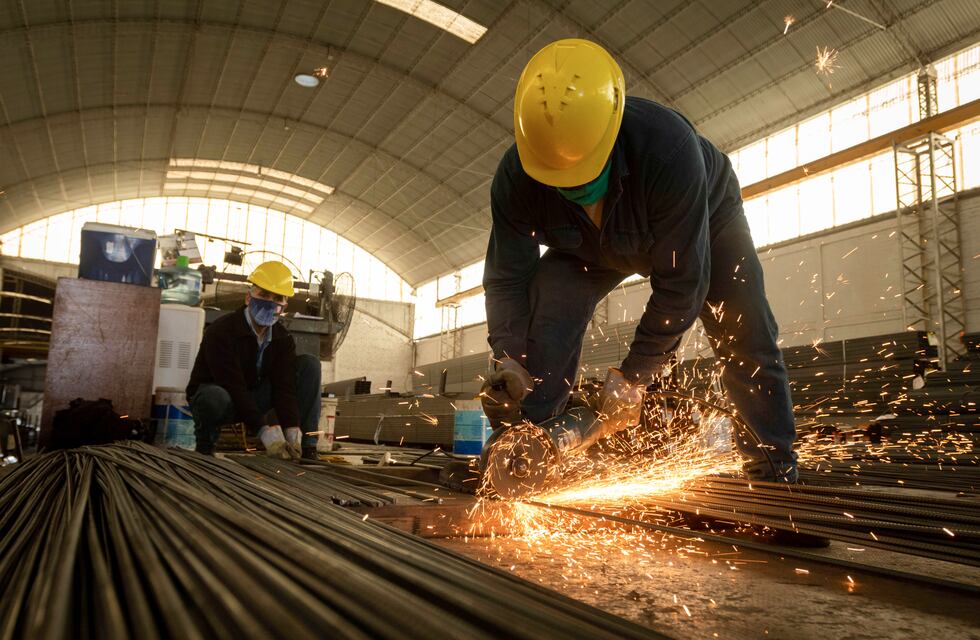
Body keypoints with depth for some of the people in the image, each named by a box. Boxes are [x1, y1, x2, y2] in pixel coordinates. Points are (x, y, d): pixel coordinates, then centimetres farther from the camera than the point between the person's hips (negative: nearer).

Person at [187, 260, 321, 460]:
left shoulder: (283, 339, -7)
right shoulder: (221, 331, -24)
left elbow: (284, 386, -16)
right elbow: (233, 387, -32)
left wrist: (292, 431, -32)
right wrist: (265, 432, -40)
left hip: (253, 399, 6)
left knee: (309, 364, -9)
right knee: (216, 397, -44)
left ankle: (306, 448, -14)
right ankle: (205, 444, -8)